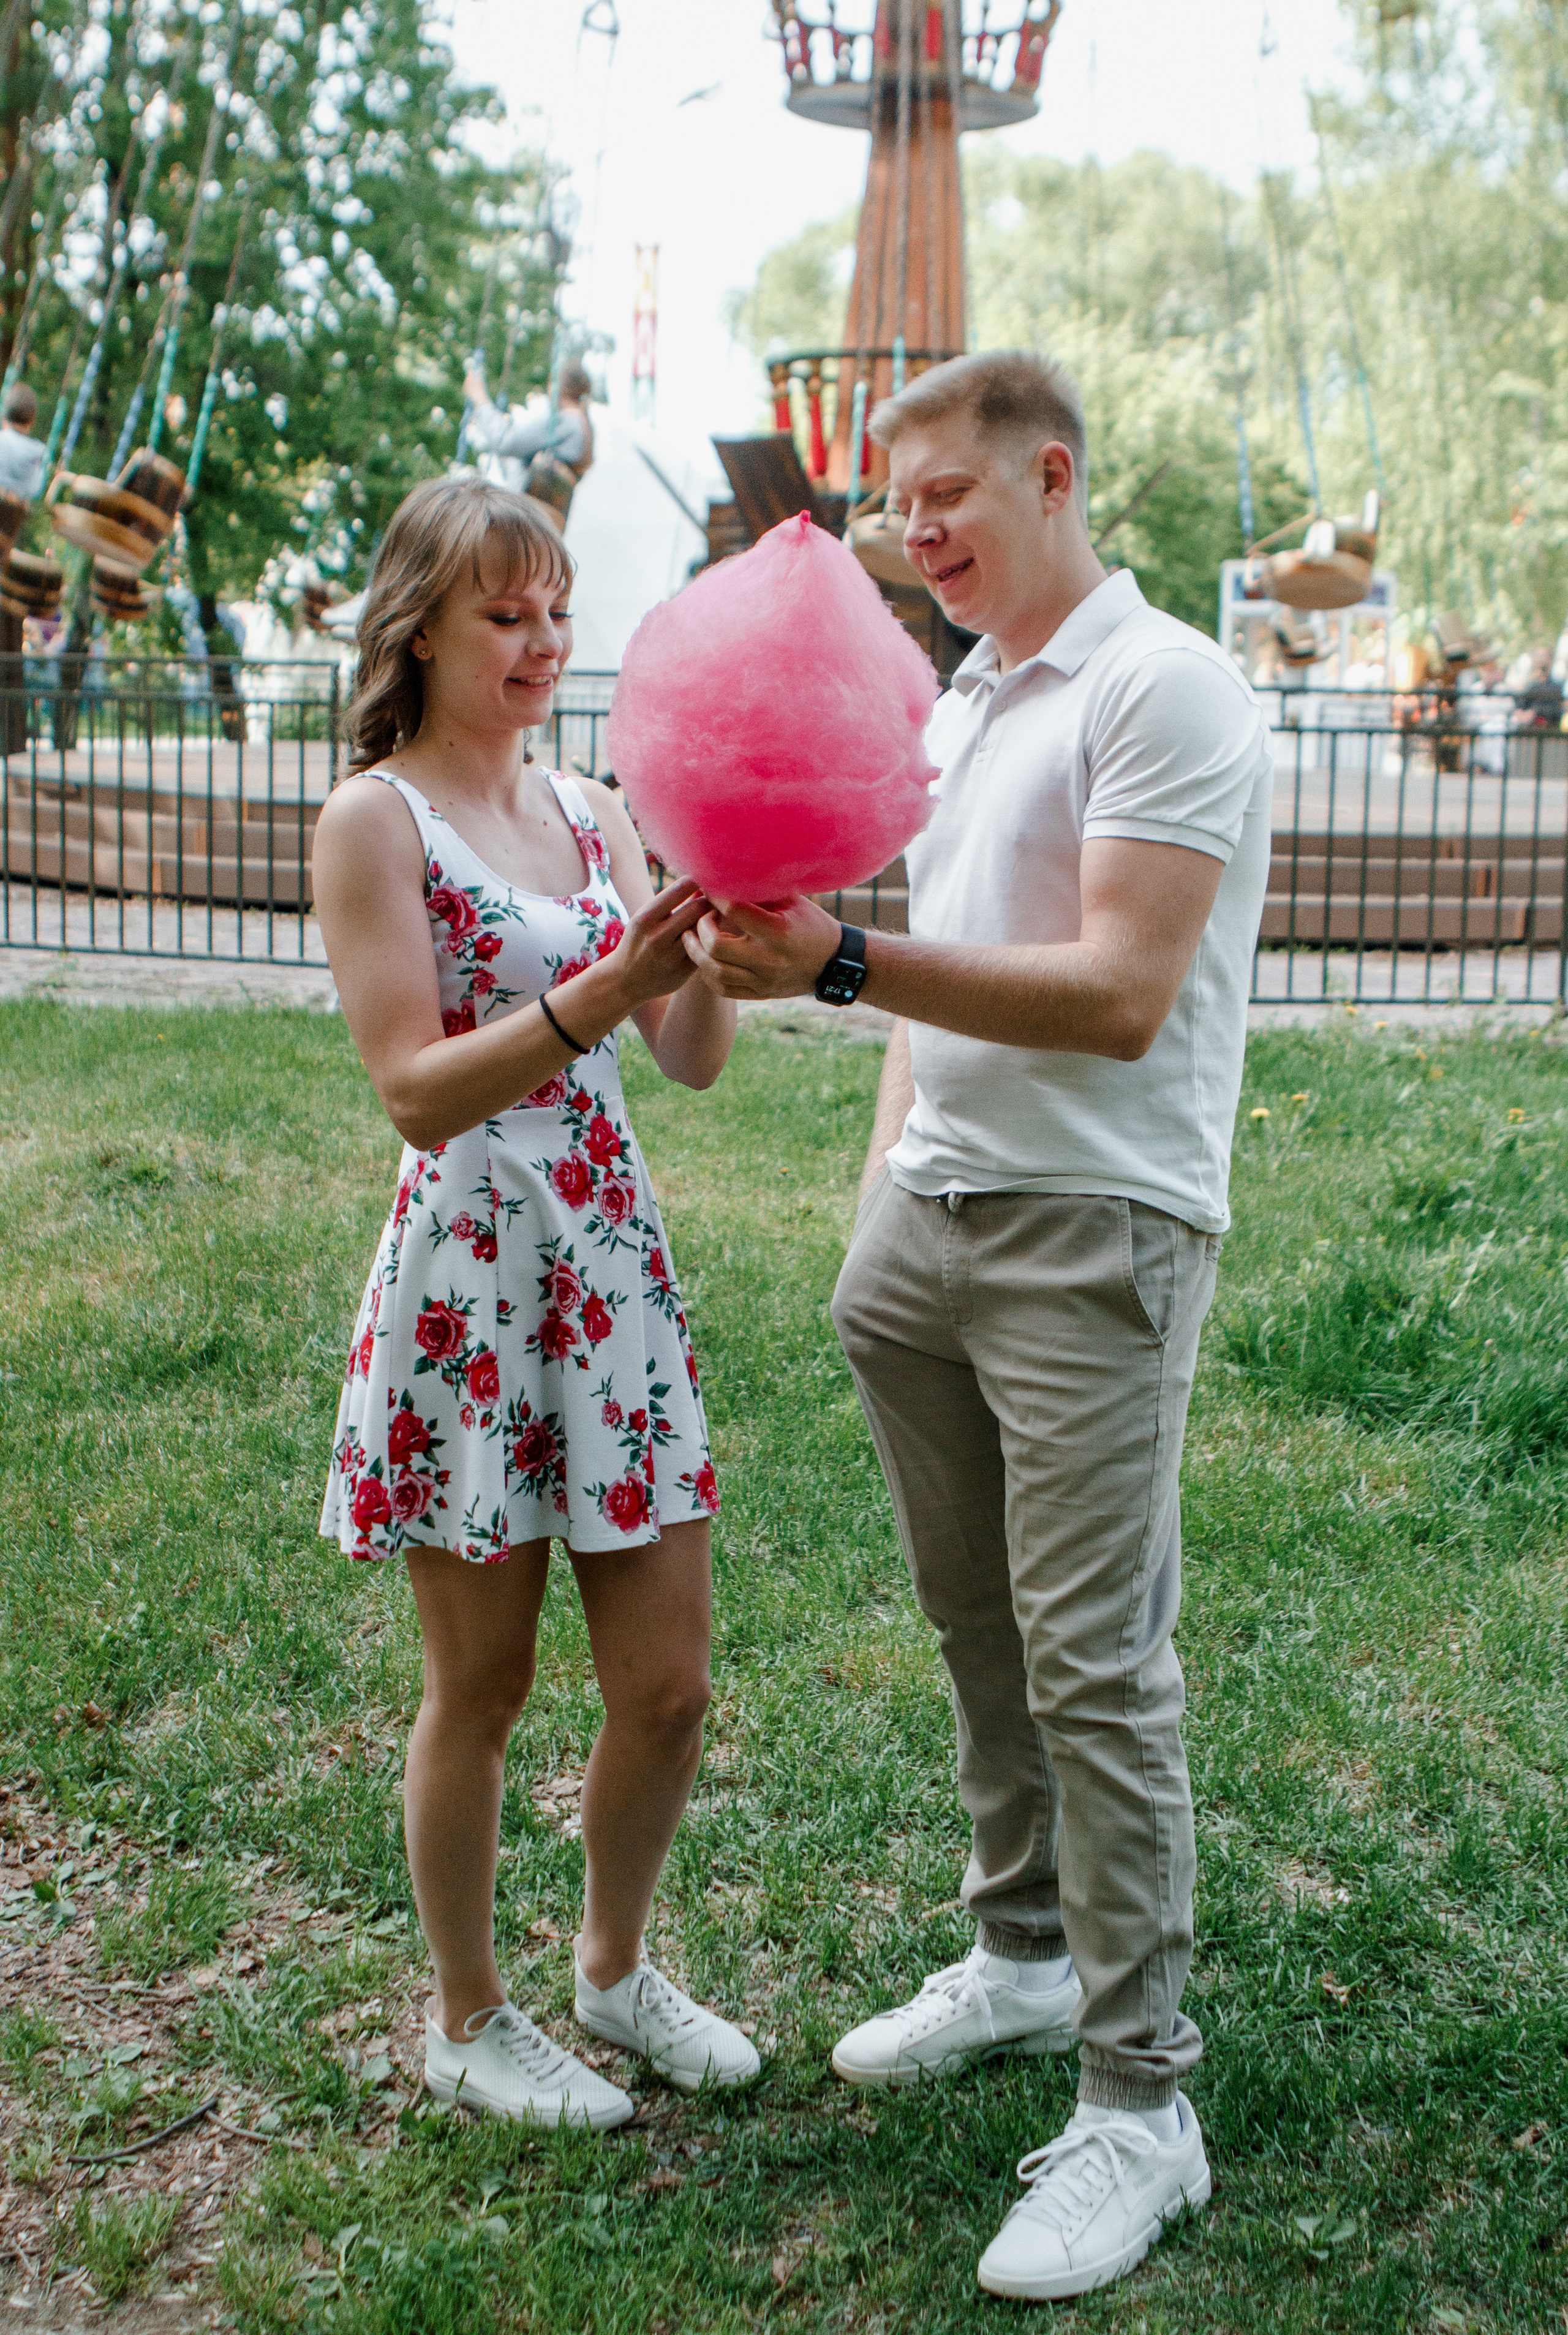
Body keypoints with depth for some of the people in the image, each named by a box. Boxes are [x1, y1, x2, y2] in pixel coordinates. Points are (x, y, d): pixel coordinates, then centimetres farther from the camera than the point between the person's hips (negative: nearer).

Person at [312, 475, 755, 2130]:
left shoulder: (588, 812, 10)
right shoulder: (374, 823, -7)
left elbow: (694, 1061, 5)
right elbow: (418, 1091, -16)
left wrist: (709, 935, -14)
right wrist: (605, 992, -27)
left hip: (615, 1264, 6)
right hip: (466, 1277, -5)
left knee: (668, 1685, 10)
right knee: (480, 1686, 8)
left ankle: (616, 1969, 34)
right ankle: (467, 2019, 29)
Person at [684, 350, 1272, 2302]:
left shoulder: (1164, 692, -10)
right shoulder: (954, 705, 18)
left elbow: (1120, 994, -21)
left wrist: (841, 961, -27)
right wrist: (886, 1182, 17)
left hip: (1095, 1233, -8)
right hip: (927, 1219, 8)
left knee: (1094, 1663, -6)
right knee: (978, 1629, 14)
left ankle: (1139, 2104, 4)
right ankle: (1023, 1955, 31)